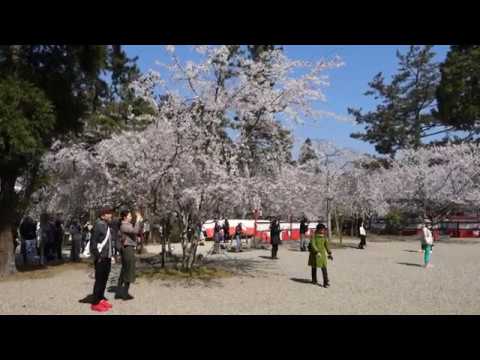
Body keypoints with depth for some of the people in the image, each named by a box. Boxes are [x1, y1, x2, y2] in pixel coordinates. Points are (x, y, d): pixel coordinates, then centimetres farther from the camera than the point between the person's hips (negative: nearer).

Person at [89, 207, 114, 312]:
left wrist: (111, 254, 14)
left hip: (107, 258, 9)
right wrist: (97, 256, -17)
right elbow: (93, 242, -18)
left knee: (104, 280, 15)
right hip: (101, 259, -8)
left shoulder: (107, 226, 13)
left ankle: (101, 299, 26)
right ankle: (95, 303, 6)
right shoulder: (98, 225, -14)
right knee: (99, 280, -2)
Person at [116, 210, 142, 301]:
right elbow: (135, 231, -28)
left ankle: (119, 292, 21)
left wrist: (140, 221, 6)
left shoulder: (128, 225, 15)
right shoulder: (124, 226, -14)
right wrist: (138, 220, -19)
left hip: (127, 249, 10)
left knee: (124, 271, 14)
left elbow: (138, 232, 15)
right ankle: (125, 294, 6)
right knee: (129, 271, -2)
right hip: (128, 249, -10)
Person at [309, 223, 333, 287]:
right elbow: (312, 245, -21)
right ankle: (314, 281, 24)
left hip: (322, 254, 4)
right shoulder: (313, 236, -12)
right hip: (314, 254, -4)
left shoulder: (324, 237, 4)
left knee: (324, 268, -6)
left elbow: (326, 245, 9)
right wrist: (317, 252, -30)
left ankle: (326, 282, -7)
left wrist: (329, 254, 7)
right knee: (314, 267, 9)